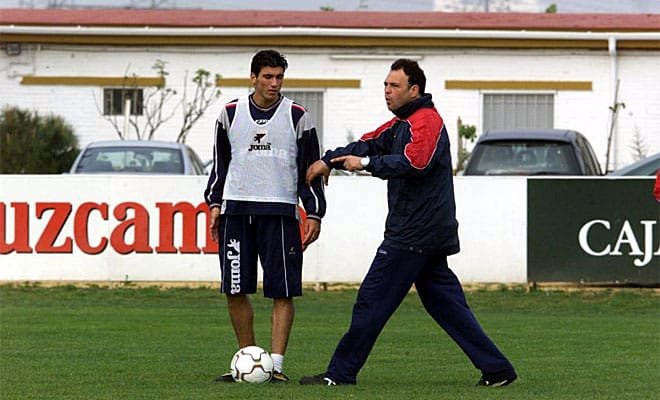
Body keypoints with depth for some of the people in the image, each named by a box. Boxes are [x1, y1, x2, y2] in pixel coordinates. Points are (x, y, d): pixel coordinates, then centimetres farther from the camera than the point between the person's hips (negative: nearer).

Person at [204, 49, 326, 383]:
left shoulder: (296, 116, 4)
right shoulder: (230, 113, 8)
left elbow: (310, 169, 7)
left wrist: (314, 214, 1)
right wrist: (215, 203, 9)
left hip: (280, 212, -2)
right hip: (236, 211, 2)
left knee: (282, 292, -7)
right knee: (235, 290, 0)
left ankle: (276, 365, -5)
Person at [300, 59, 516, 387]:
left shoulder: (426, 121, -12)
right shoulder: (401, 123, 21)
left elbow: (414, 162, -28)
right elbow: (369, 143, 20)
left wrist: (367, 163, -25)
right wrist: (329, 160, 7)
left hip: (414, 234, -10)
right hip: (430, 234, 10)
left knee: (372, 299, -6)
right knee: (444, 303, 9)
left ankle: (340, 373, -2)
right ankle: (496, 369, 7)